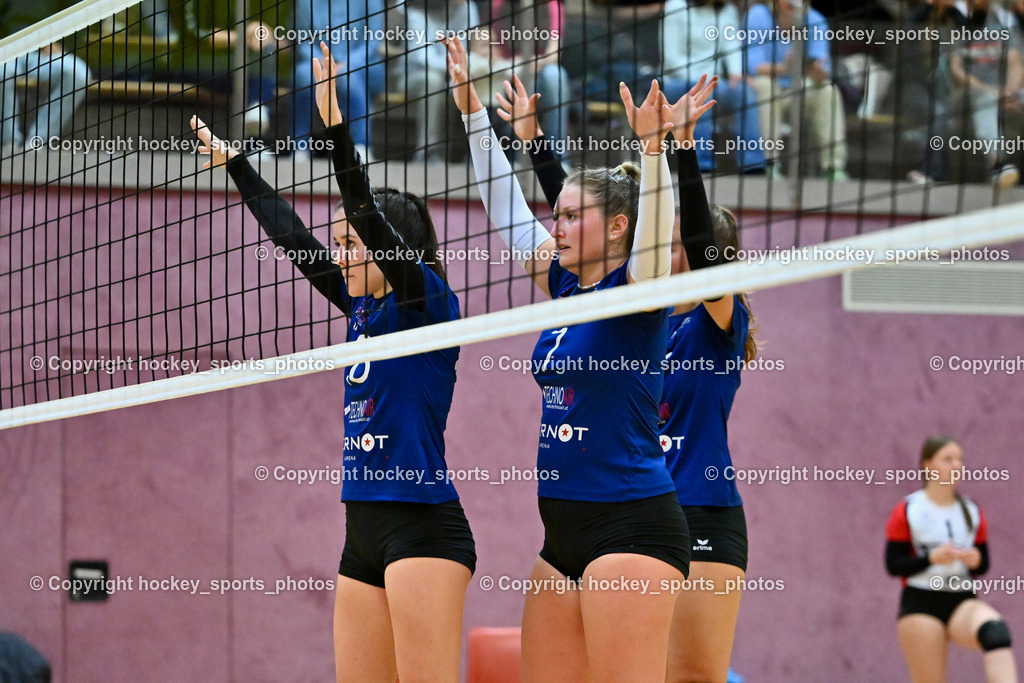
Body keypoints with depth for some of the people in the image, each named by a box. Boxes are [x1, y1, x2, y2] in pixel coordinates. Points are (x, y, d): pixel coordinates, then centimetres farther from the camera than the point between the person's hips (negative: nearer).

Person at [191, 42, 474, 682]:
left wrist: (337, 126, -24)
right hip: (365, 531, 9)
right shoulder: (364, 307, 16)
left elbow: (371, 215, -18)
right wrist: (235, 162, 27)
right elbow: (295, 240, 22)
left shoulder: (428, 300, -5)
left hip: (424, 527, -9)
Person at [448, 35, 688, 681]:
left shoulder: (637, 289, -7)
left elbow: (655, 231, -26)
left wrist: (653, 147, -41)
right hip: (564, 532, 8)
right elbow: (505, 203, 19)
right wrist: (473, 110, 18)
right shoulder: (566, 285, 13)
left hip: (632, 526, -8)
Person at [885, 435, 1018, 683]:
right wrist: (932, 558, -19)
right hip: (921, 605, -2)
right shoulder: (907, 511, 0)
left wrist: (976, 560, -9)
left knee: (996, 630, -32)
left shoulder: (972, 512, 13)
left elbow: (983, 564, 15)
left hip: (963, 604, 2)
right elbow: (893, 565, -4)